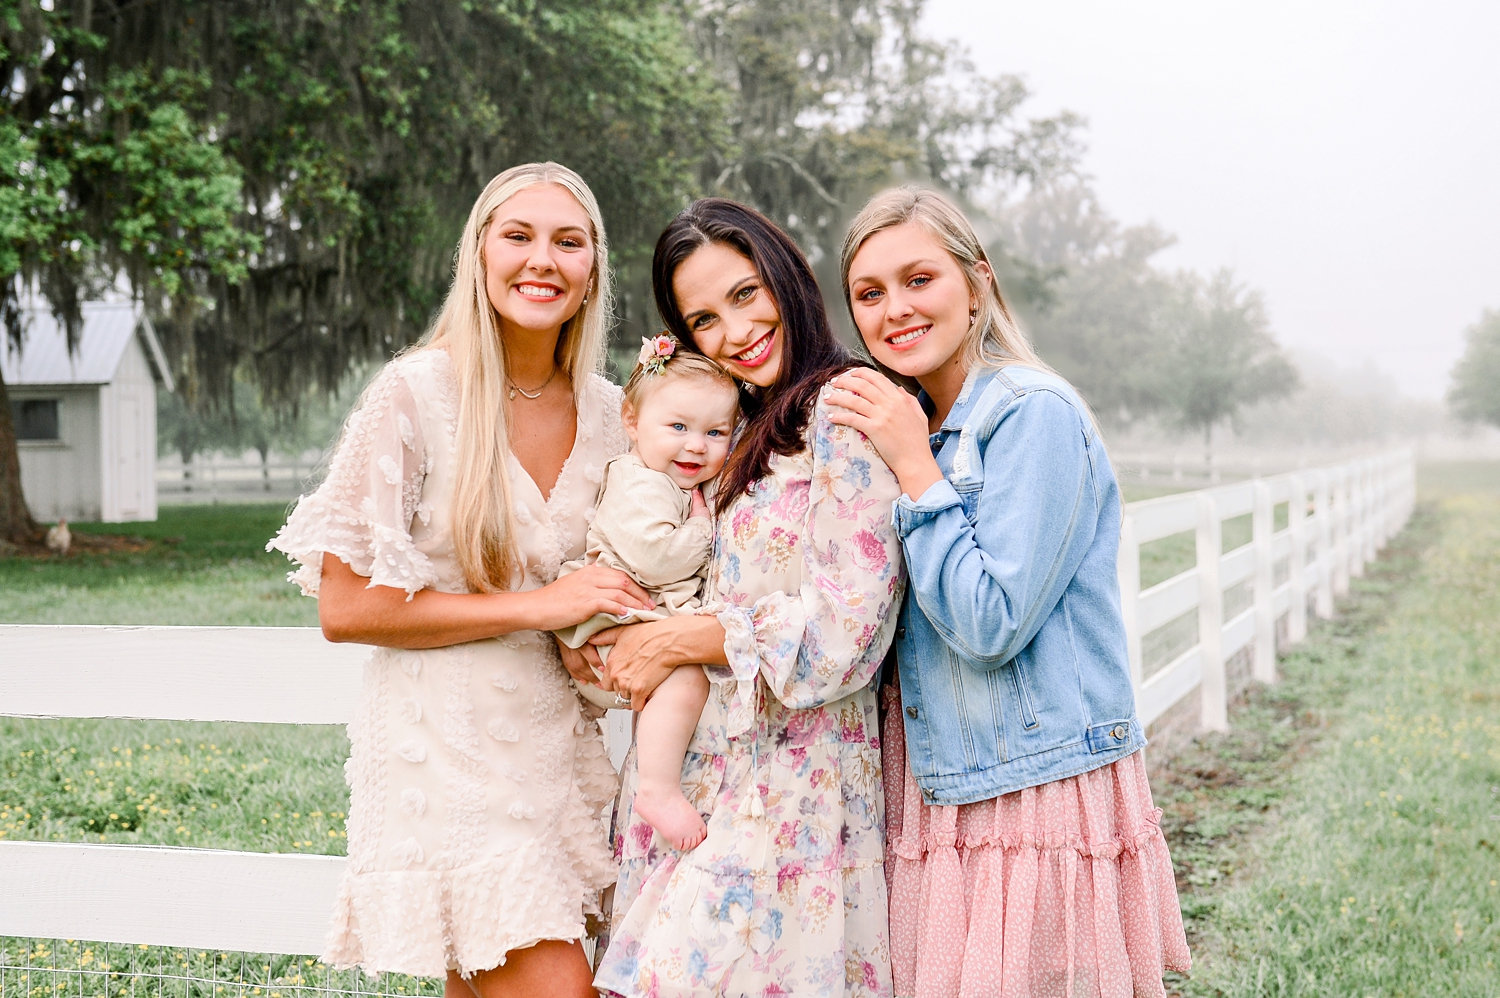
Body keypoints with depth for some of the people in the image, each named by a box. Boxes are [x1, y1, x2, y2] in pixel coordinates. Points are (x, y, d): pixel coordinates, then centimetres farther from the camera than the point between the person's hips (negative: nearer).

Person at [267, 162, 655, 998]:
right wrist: (535, 607, -15)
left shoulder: (610, 413, 6)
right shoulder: (416, 395, -9)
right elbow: (345, 608, -11)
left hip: (559, 740, 6)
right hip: (444, 752, -5)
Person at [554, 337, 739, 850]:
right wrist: (703, 530, -12)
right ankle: (659, 789, -26)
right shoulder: (637, 486, -13)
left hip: (663, 623, 10)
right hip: (616, 630, -10)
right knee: (686, 678, -29)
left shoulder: (692, 488, 18)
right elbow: (654, 557, -27)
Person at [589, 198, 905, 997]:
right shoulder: (741, 431, 17)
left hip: (789, 784, -8)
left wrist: (670, 640, -10)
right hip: (698, 769, 8)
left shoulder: (846, 413, -10)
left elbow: (844, 630, -16)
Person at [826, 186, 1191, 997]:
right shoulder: (908, 427, 11)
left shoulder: (1035, 415, -13)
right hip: (937, 802, 7)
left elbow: (992, 625, -20)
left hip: (1042, 804, -7)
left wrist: (913, 468, -16)